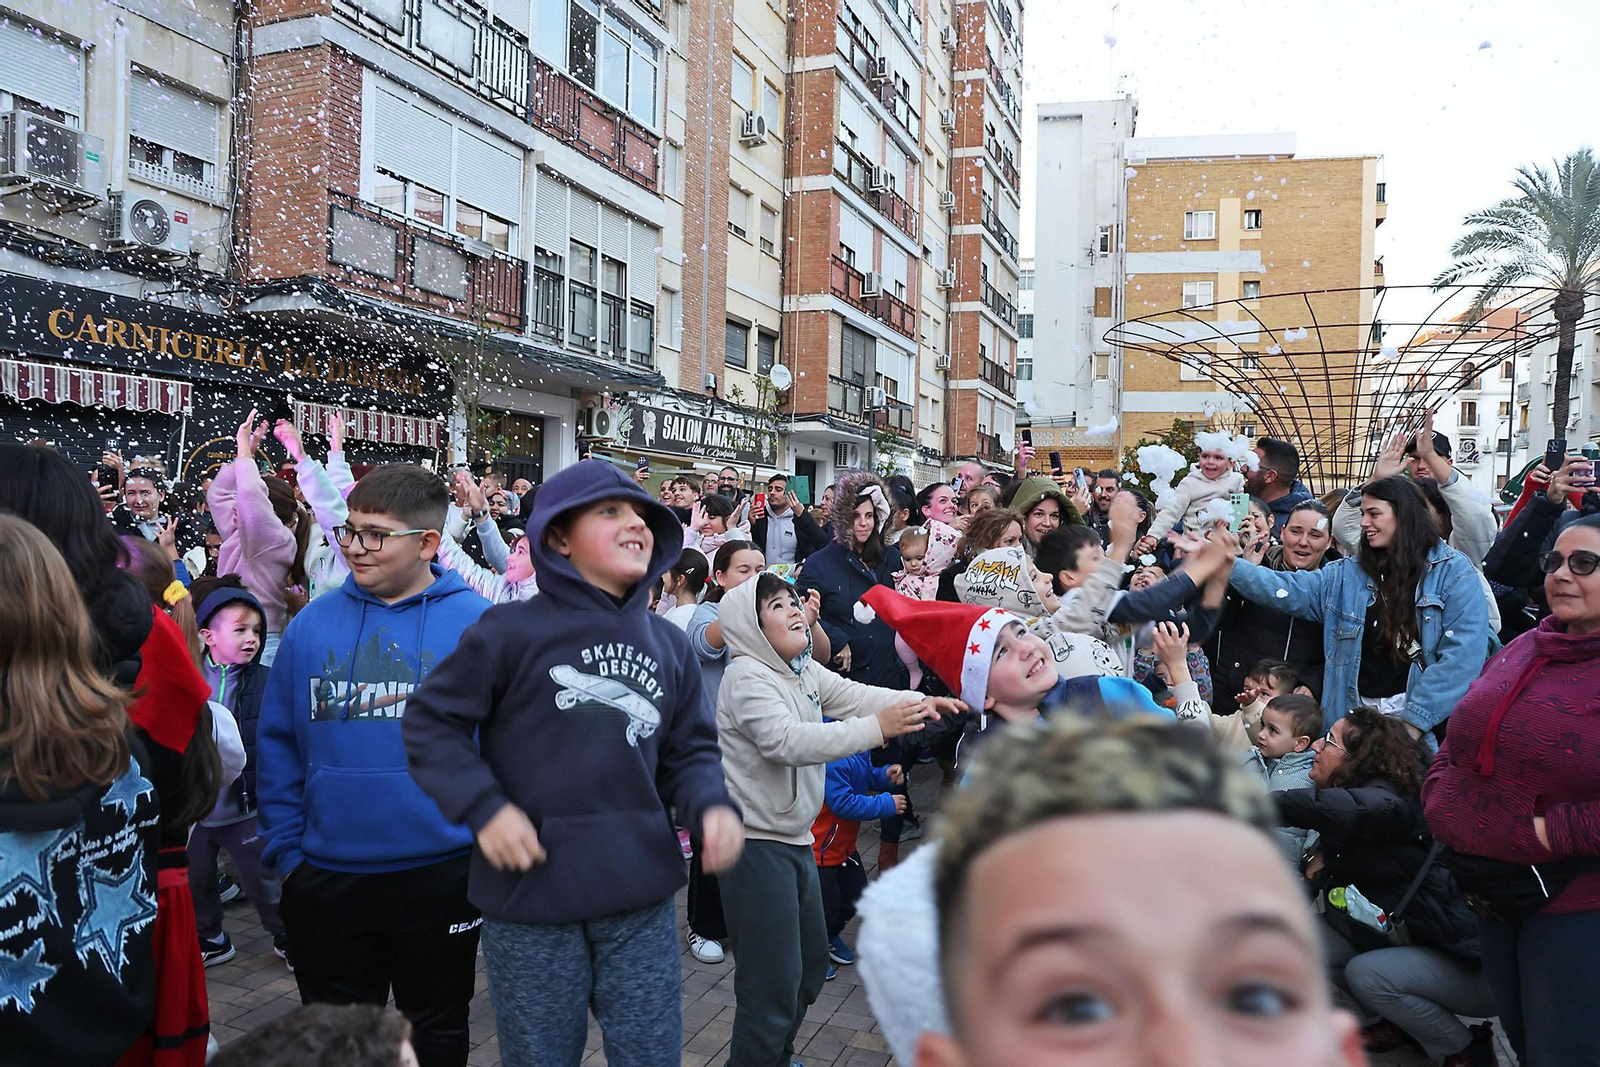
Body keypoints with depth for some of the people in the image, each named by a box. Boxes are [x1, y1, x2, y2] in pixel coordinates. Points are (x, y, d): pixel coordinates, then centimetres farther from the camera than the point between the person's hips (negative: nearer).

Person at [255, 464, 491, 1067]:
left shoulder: (476, 624, -9)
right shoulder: (312, 624, 0)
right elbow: (277, 744, 4)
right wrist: (285, 848, 1)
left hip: (443, 876, -2)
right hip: (326, 878, 3)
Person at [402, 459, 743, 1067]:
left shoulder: (669, 646, 7)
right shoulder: (512, 631, -8)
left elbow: (690, 751, 12)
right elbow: (431, 721, -2)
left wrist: (712, 806, -8)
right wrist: (484, 808, -14)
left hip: (642, 899, 4)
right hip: (530, 897, -3)